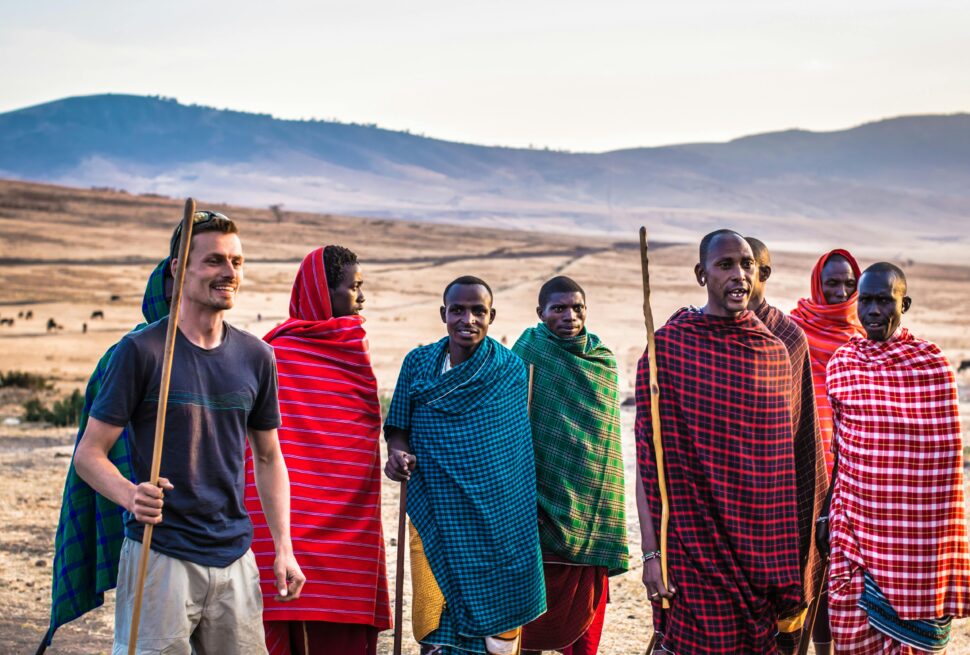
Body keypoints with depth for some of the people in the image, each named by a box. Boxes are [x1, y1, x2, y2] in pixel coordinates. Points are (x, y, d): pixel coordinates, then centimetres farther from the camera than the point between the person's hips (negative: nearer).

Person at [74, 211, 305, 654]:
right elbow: (89, 454, -6)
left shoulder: (256, 357, 7)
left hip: (235, 558, 5)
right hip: (159, 555, -4)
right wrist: (129, 496, -26)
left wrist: (284, 549, 9)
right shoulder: (141, 350, -6)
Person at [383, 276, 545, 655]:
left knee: (495, 617, 4)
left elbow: (520, 447, 3)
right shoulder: (418, 363, 5)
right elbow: (398, 427, 8)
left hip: (495, 520, -1)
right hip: (433, 514, 1)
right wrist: (398, 454, -15)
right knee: (430, 621, -3)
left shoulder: (511, 370, 1)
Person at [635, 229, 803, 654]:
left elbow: (784, 460, 11)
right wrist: (651, 552, -12)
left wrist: (788, 556, 10)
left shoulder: (775, 352, 6)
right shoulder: (667, 348, -7)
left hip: (762, 550, 4)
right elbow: (648, 460, -7)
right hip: (693, 548, -4)